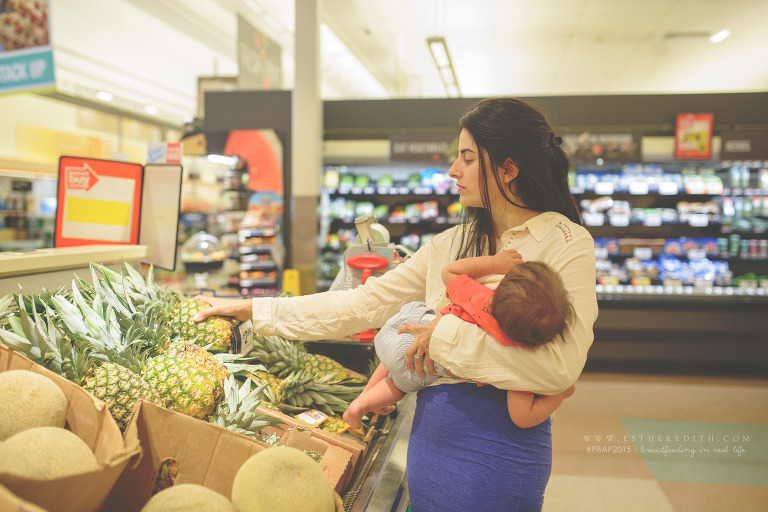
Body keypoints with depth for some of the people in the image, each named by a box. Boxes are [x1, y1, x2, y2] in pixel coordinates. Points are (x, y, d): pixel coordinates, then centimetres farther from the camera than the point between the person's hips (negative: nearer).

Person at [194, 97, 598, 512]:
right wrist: (250, 309, 6)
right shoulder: (450, 244, 8)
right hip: (428, 428, 6)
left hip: (497, 440, -5)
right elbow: (366, 302, 6)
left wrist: (445, 334, -18)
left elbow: (560, 365, -24)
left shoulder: (566, 244, -10)